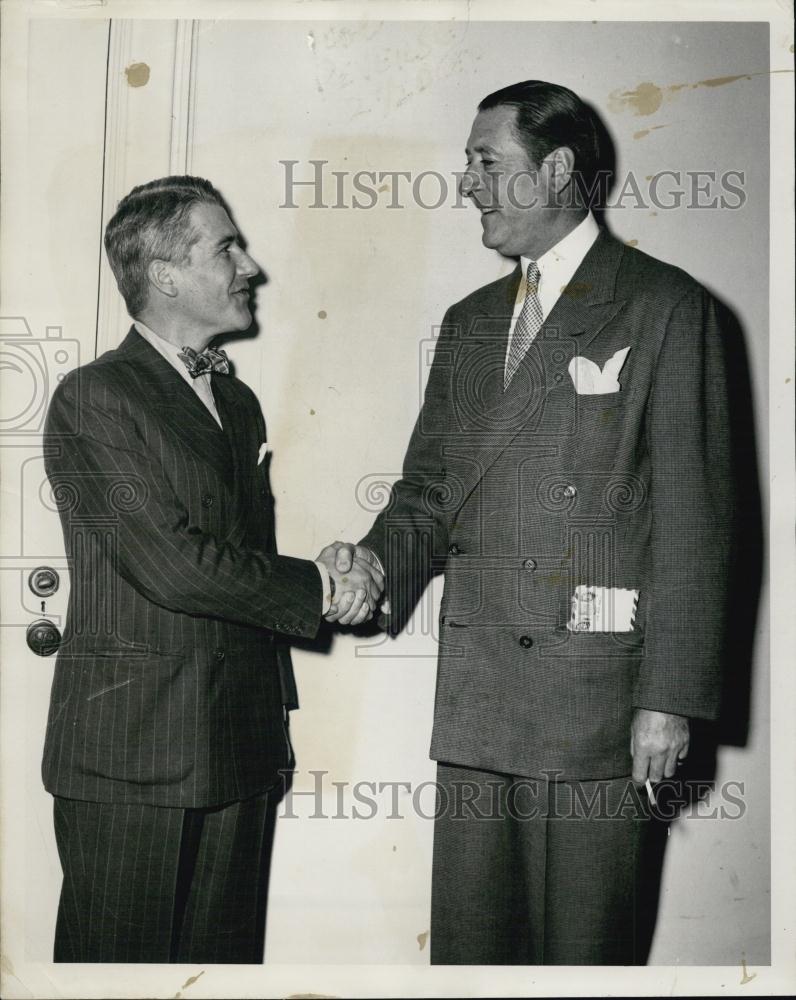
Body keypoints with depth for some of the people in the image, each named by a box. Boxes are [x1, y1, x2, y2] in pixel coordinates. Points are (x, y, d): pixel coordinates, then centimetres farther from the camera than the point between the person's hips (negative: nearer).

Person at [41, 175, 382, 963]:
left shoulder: (238, 402, 17)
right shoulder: (93, 397, -9)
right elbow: (171, 566, -18)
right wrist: (319, 587, -8)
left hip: (242, 748, 7)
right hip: (131, 755, -7)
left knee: (227, 957, 11)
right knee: (122, 960, 3)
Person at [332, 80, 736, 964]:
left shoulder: (666, 309, -3)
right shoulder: (468, 324, 17)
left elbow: (694, 519, -8)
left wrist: (671, 697, -12)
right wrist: (377, 559, -3)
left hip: (597, 686, -5)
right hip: (475, 686, 6)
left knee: (586, 948, 5)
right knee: (466, 941, 11)